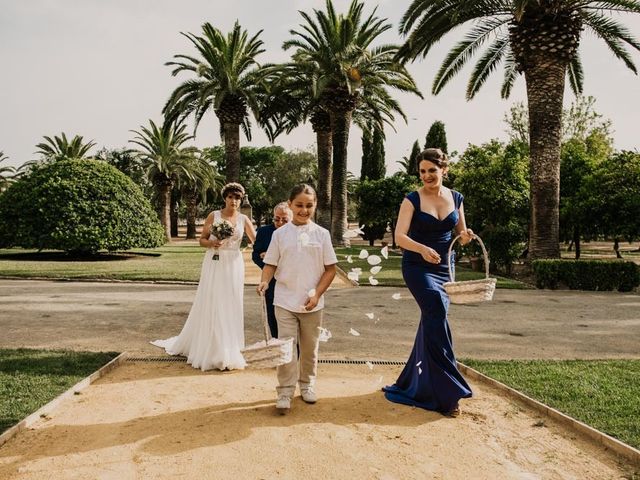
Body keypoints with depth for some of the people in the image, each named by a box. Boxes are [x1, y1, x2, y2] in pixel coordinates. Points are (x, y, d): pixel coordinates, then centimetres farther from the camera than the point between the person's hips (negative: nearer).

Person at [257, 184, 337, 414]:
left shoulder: (321, 234, -1)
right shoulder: (280, 234, -1)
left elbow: (330, 268, 1)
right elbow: (271, 264, 1)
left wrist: (317, 294, -9)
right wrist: (264, 281, -19)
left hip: (312, 304, 1)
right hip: (285, 301, -1)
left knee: (310, 347, 14)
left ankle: (307, 384, 32)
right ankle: (285, 392, 8)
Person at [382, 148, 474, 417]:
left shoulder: (455, 198, 6)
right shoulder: (412, 200, -7)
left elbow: (460, 234, 13)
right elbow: (400, 237, -14)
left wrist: (465, 236, -11)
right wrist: (423, 249, -32)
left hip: (443, 268, 5)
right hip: (417, 267, -5)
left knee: (431, 320, 11)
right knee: (437, 316, -18)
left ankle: (417, 383, 30)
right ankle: (447, 394, -11)